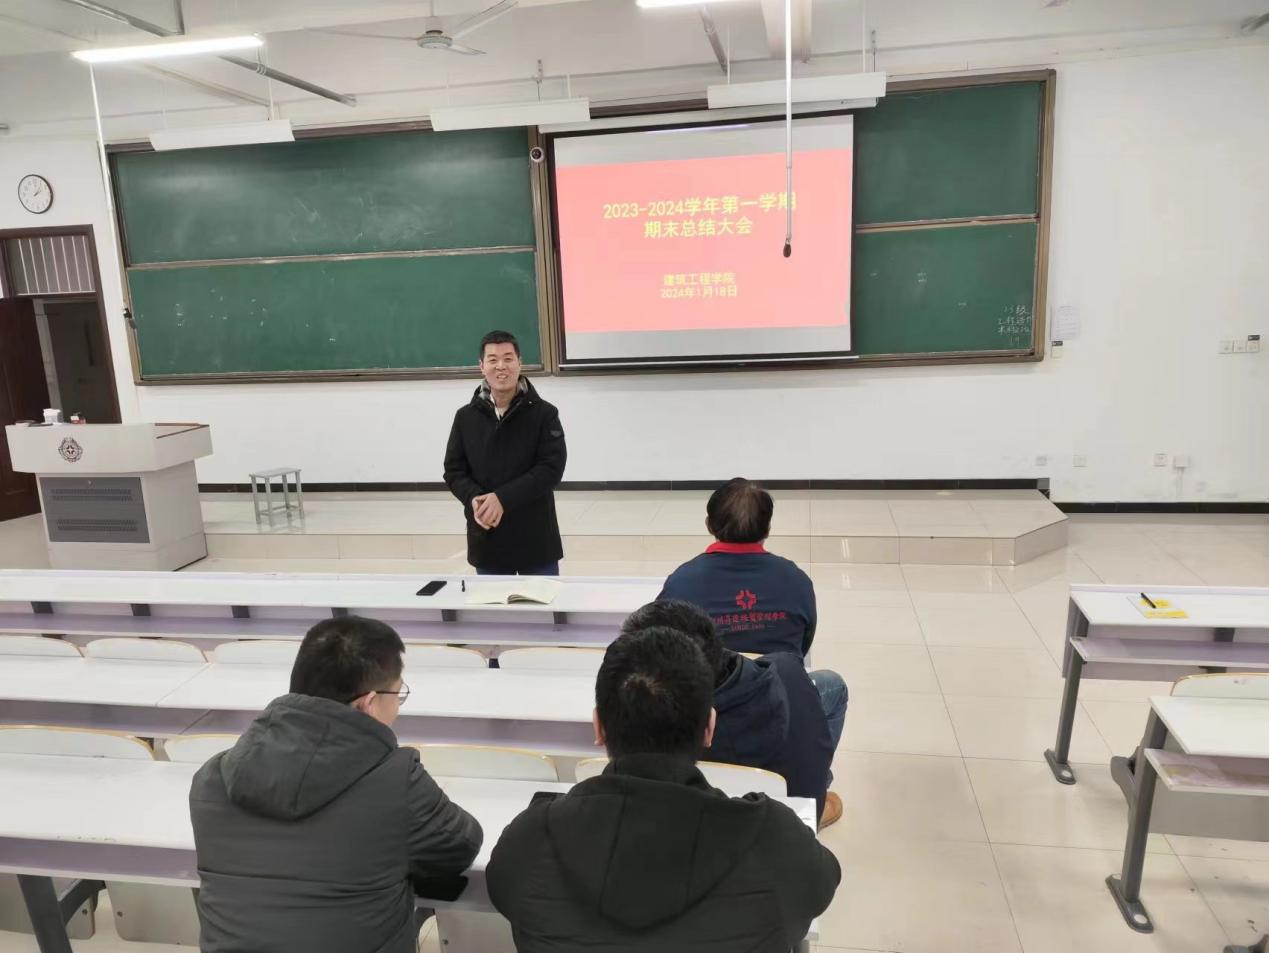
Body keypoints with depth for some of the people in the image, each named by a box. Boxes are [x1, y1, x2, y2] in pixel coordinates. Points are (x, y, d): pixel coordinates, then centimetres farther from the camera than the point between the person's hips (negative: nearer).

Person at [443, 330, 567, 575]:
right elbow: (453, 470, 5)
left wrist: (502, 499, -22)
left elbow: (552, 468, -13)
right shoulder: (466, 417, 4)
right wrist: (474, 499, -16)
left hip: (535, 538, -2)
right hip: (486, 540, 2)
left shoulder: (544, 413, -5)